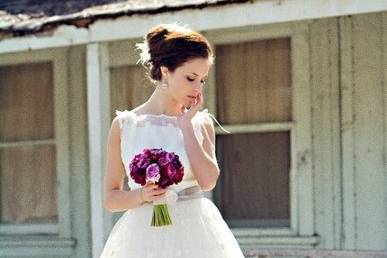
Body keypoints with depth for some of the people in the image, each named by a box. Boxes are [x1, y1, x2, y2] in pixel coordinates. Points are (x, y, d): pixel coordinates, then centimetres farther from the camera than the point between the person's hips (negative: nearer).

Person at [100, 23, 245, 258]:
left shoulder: (201, 123, 6)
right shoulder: (125, 124, 2)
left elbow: (208, 180, -11)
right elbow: (111, 198, 4)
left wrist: (186, 124, -6)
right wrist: (142, 195, -15)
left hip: (196, 237, 1)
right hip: (144, 238, -1)